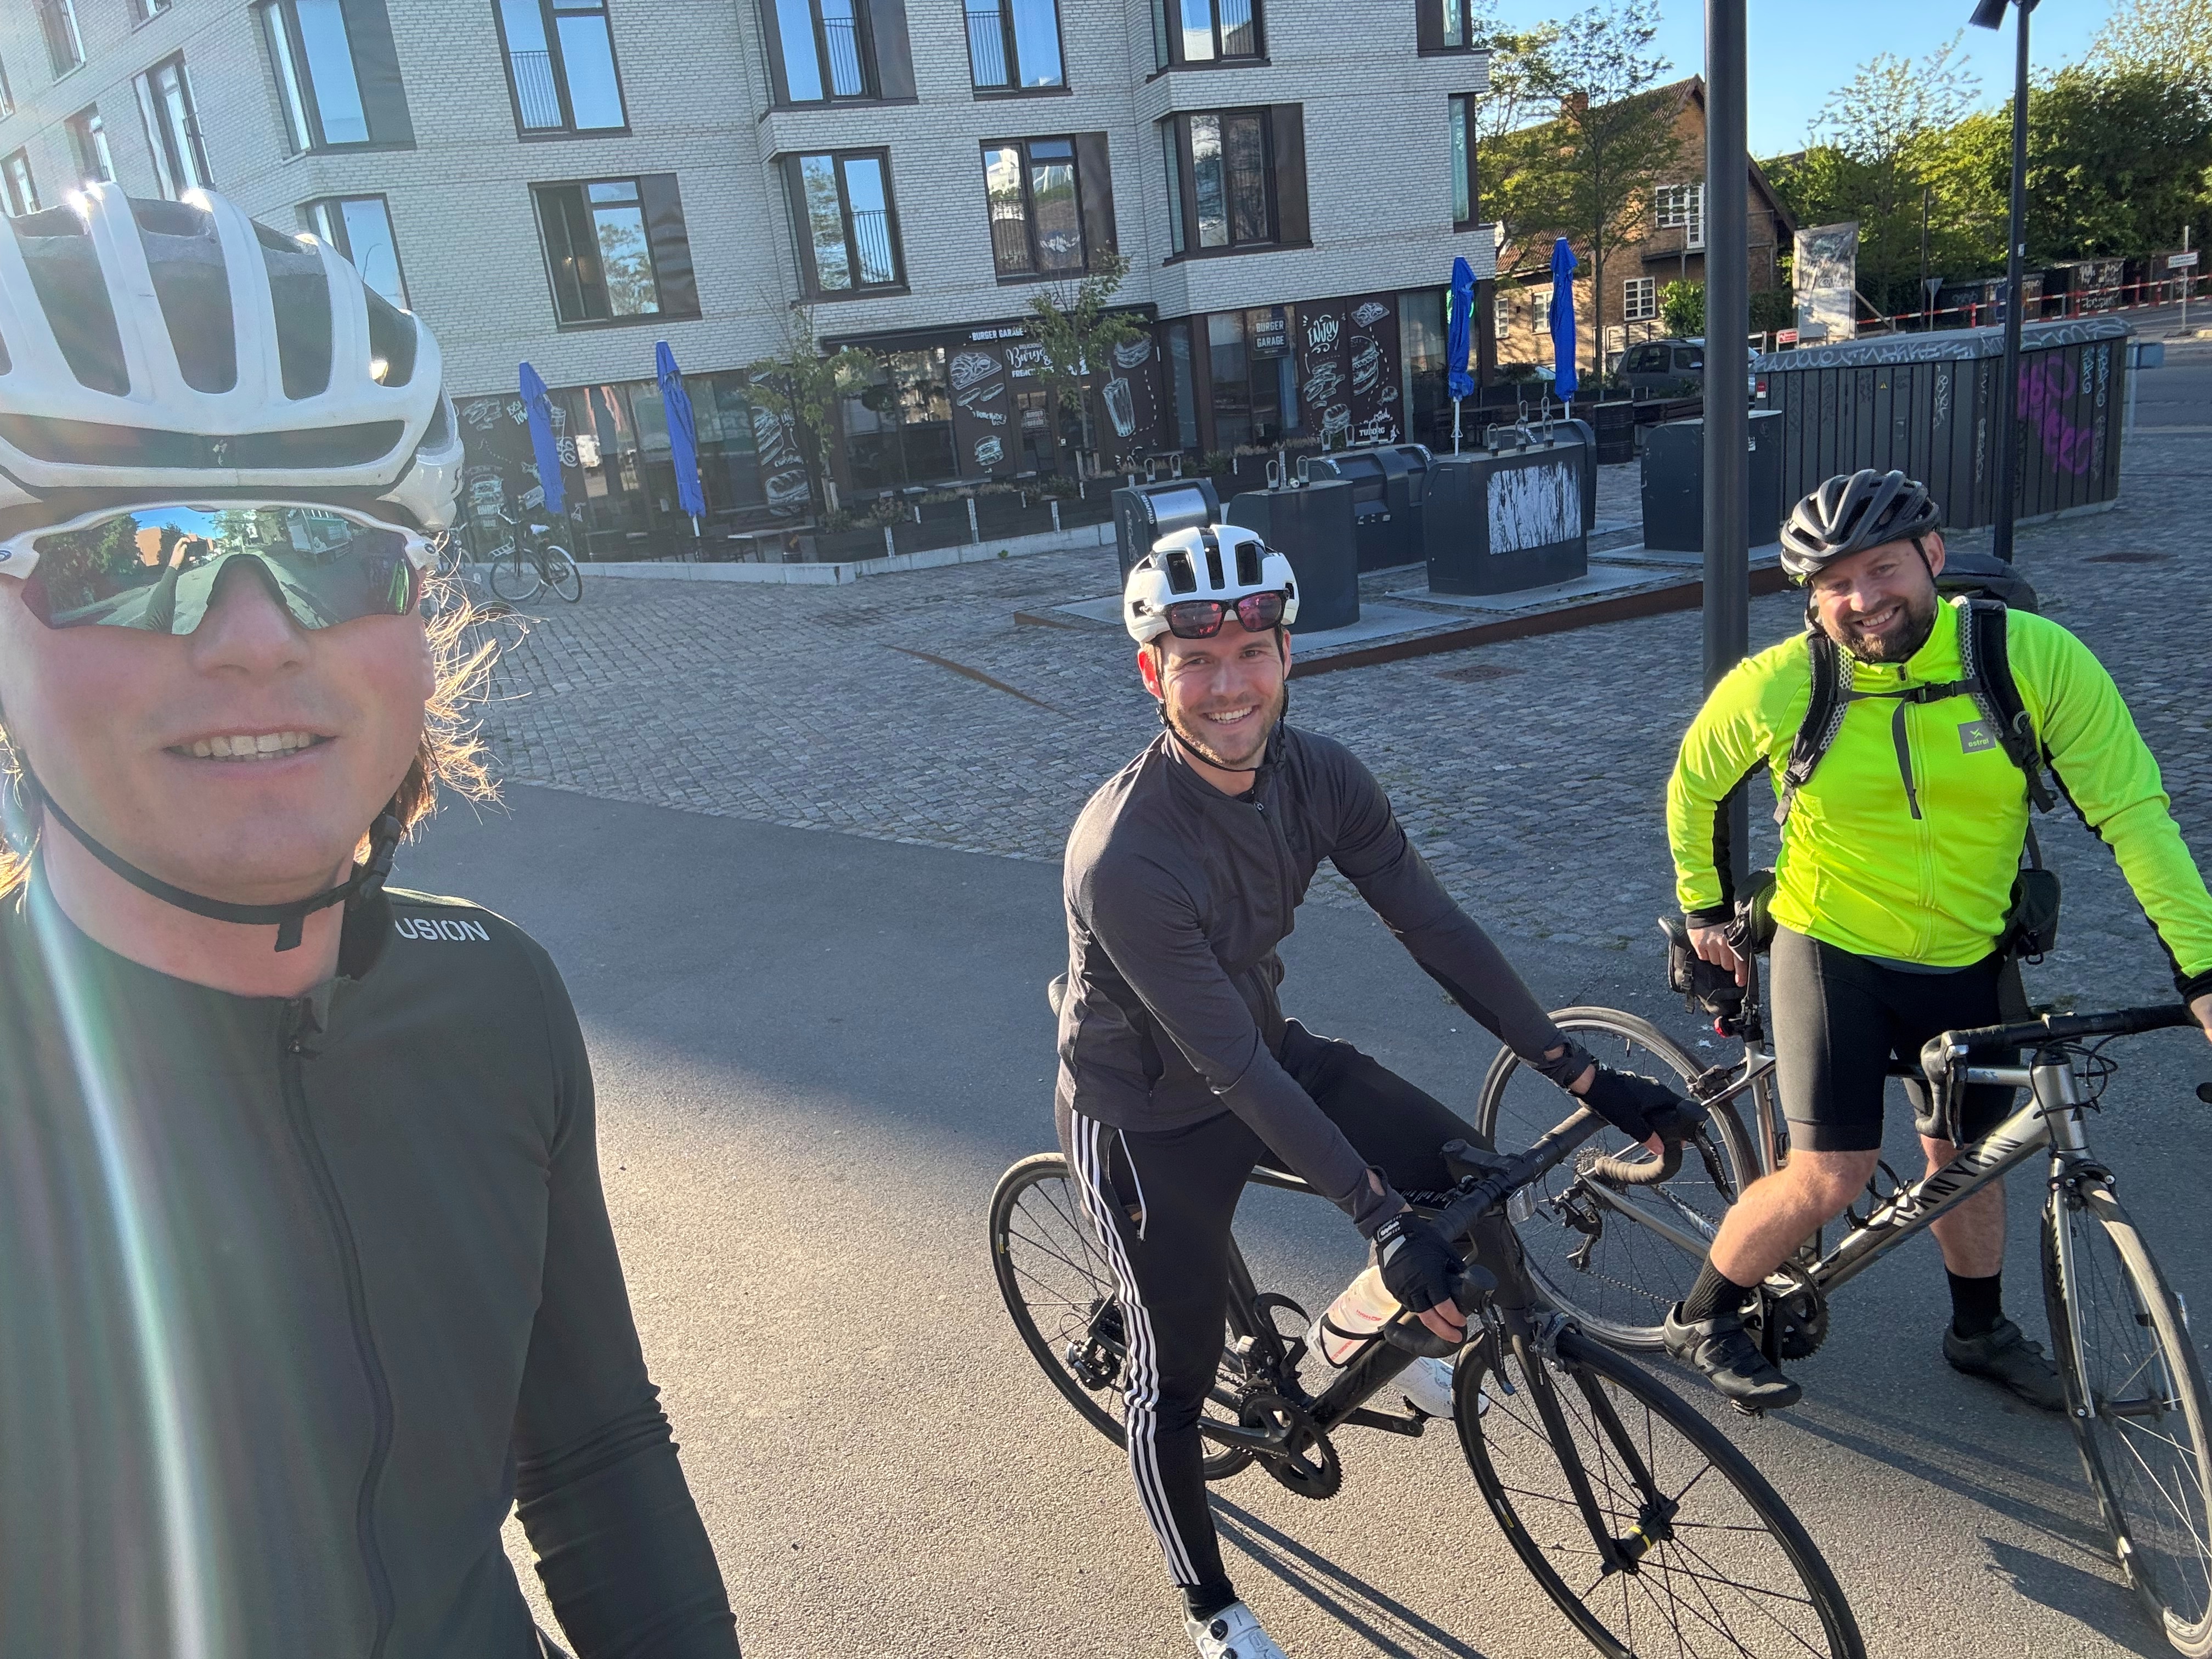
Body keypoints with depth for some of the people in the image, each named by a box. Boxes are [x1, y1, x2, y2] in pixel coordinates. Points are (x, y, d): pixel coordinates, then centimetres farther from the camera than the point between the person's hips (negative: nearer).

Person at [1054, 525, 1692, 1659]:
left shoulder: (1317, 776, -14)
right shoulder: (1124, 857, -34)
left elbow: (1435, 929, -9)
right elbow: (1234, 1069, -32)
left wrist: (1585, 1075, -10)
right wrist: (1381, 1220, -32)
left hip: (1270, 1053, 6)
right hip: (1150, 1117, -5)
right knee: (1178, 1374, 5)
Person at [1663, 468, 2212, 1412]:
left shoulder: (2034, 656, -16)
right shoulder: (1774, 687, -18)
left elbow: (2132, 812, -15)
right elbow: (1694, 789, 1)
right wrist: (1703, 908, 10)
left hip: (1970, 964, 3)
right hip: (1834, 955, -3)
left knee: (1967, 1153, 18)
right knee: (1833, 1177, -8)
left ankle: (1980, 1332, 44)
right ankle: (1702, 1321, 16)